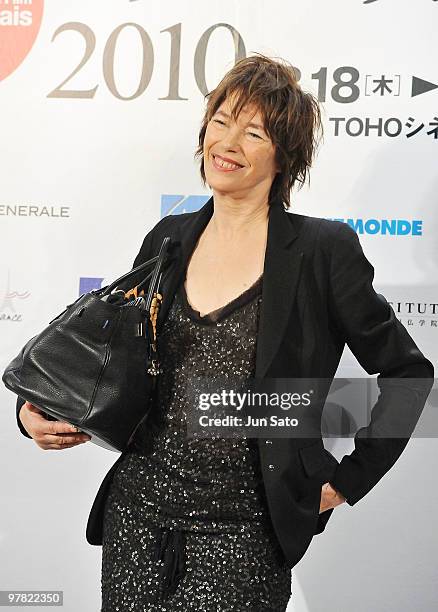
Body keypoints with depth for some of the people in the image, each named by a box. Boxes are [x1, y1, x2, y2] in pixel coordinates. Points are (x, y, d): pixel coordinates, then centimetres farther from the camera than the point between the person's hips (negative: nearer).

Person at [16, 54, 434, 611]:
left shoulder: (322, 248, -9)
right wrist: (40, 412, 1)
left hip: (242, 526, -4)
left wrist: (348, 480, 0)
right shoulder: (168, 239, 5)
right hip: (139, 507, 4)